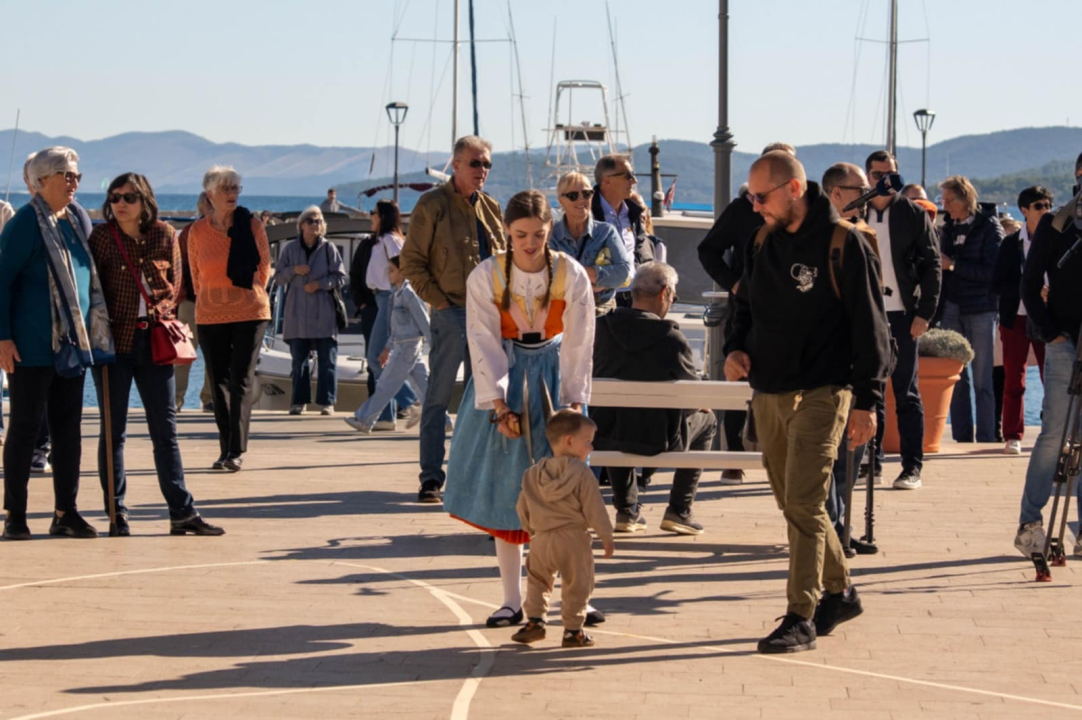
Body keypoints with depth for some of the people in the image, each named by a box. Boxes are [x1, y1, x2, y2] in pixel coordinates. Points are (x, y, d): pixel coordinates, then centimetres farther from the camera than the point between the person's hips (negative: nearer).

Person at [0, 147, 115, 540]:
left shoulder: (76, 221, 12)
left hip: (72, 343, 7)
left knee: (68, 426, 7)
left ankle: (66, 512, 13)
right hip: (33, 345, -7)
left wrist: (92, 333, 17)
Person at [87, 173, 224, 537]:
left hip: (154, 341, 2)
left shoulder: (164, 235, 4)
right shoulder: (101, 237, -2)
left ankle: (182, 512, 6)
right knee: (114, 430, 1)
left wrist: (159, 309, -3)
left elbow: (174, 284, 11)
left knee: (165, 429, 4)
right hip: (114, 342, -2)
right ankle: (117, 514, 5)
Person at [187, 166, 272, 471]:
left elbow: (264, 265, 9)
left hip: (249, 313, -2)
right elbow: (195, 273, 12)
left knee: (241, 382, -8)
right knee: (219, 384, 5)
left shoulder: (252, 225, -4)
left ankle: (236, 451, -10)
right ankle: (225, 449, 12)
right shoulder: (198, 231, -1)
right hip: (210, 317, 2)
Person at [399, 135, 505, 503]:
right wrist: (438, 300, -11)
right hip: (451, 313, -6)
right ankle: (431, 476, 0)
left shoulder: (491, 208, 13)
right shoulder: (433, 204, -4)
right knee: (439, 397, -3)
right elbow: (412, 261, -5)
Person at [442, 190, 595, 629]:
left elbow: (578, 346, -5)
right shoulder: (485, 277, -9)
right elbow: (484, 344, -9)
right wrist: (500, 406, -15)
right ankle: (511, 600, 7)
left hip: (553, 379, 0)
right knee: (504, 489, 1)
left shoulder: (571, 276, -9)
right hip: (503, 381, 0)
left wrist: (573, 402, -11)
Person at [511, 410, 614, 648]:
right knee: (576, 586, 6)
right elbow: (594, 508, -9)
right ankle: (573, 630, 8)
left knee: (537, 580, 21)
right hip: (573, 539, -4)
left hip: (542, 540, 4)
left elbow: (522, 508, 12)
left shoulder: (533, 473, 6)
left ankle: (535, 619, 11)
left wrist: (530, 530, 27)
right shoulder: (581, 473, -9)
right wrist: (606, 537, 1)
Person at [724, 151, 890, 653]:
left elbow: (870, 327, -8)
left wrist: (866, 401, -12)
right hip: (768, 395, 7)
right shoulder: (763, 241, 9)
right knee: (794, 505, 13)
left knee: (803, 504, -13)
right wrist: (735, 348, 1)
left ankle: (801, 617, -9)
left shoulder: (844, 244, -10)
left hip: (820, 394, -7)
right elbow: (746, 305, 22)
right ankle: (839, 593, 29)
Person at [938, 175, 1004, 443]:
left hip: (981, 310, -5)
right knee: (957, 378, 4)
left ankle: (986, 440, 0)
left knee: (982, 380, -3)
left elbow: (992, 271, -12)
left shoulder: (989, 227, -4)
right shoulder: (948, 229, 13)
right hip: (952, 308, 5)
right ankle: (961, 439, 8)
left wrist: (954, 265, -14)